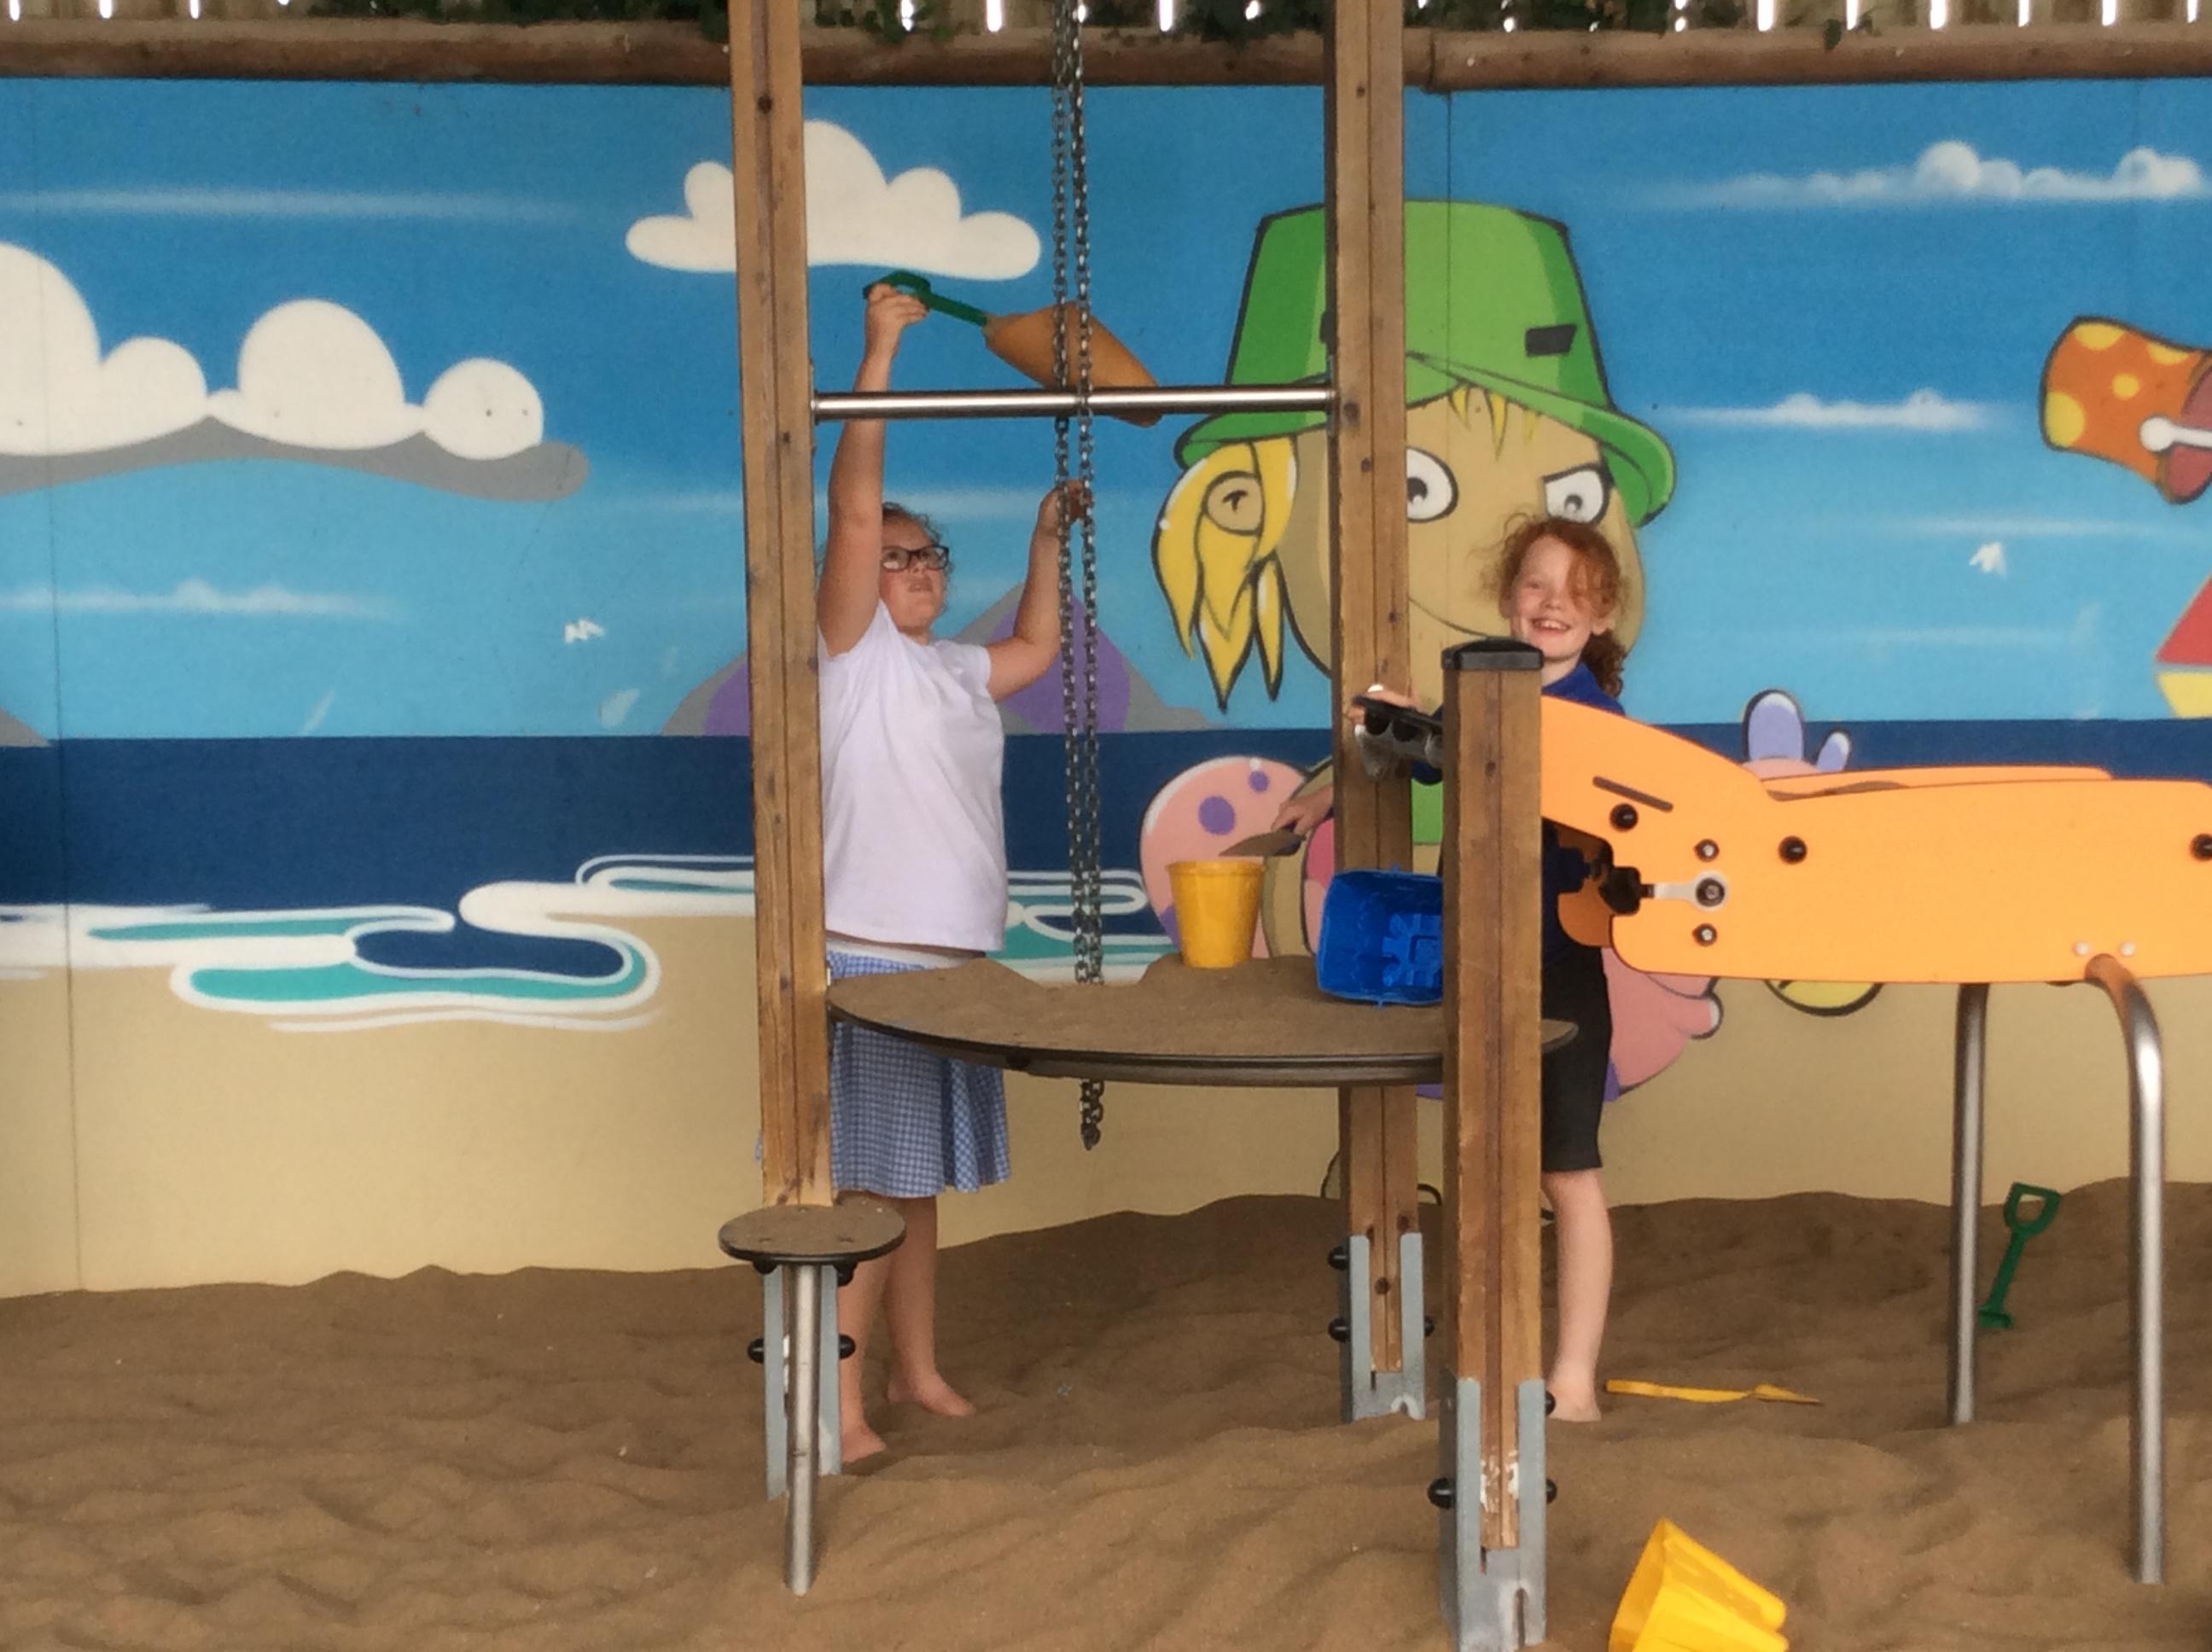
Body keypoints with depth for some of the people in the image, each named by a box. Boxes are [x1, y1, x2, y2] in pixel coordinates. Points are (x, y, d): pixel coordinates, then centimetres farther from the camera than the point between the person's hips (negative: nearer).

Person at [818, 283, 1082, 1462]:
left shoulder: (953, 674, 18)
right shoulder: (852, 651, -4)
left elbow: (1038, 649, 36)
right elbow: (853, 506, -14)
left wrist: (1047, 539, 29)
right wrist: (880, 350, -15)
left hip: (951, 960, 7)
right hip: (870, 958, -7)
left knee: (917, 1183, 16)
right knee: (861, 1185, -6)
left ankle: (917, 1371, 26)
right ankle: (844, 1405, -2)